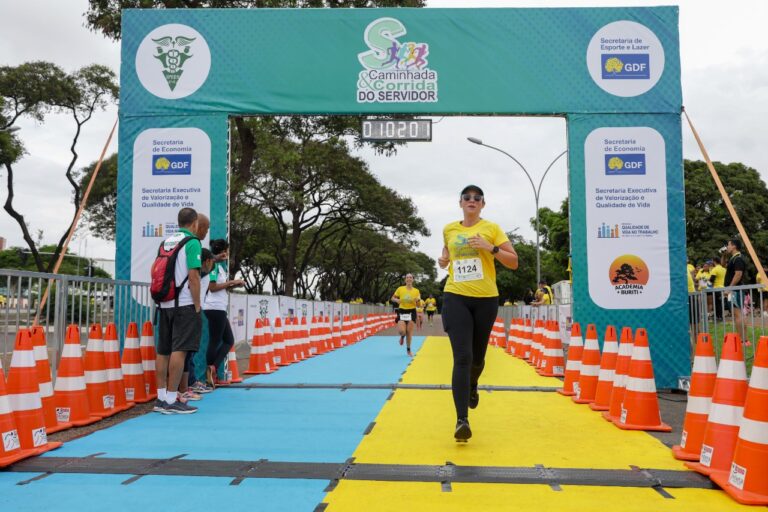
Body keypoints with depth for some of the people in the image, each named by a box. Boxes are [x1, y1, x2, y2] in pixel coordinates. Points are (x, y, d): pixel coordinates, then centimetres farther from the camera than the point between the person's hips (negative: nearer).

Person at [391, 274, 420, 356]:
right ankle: (402, 336, 25)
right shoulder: (400, 289, 2)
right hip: (402, 311, -1)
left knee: (409, 331, -2)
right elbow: (392, 298, 10)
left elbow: (418, 305, 8)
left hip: (411, 312, 1)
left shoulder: (416, 291, 4)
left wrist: (418, 300, -14)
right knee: (401, 331, -15)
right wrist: (397, 300, -12)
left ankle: (408, 350, 16)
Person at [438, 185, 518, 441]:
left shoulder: (492, 228, 2)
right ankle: (462, 420, -13)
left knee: (477, 357, 14)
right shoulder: (449, 230, 9)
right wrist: (443, 260, 6)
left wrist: (490, 248, -16)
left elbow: (513, 262, -1)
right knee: (462, 358, -14)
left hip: (486, 299, 0)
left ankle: (472, 387, 49)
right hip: (455, 297, 0)